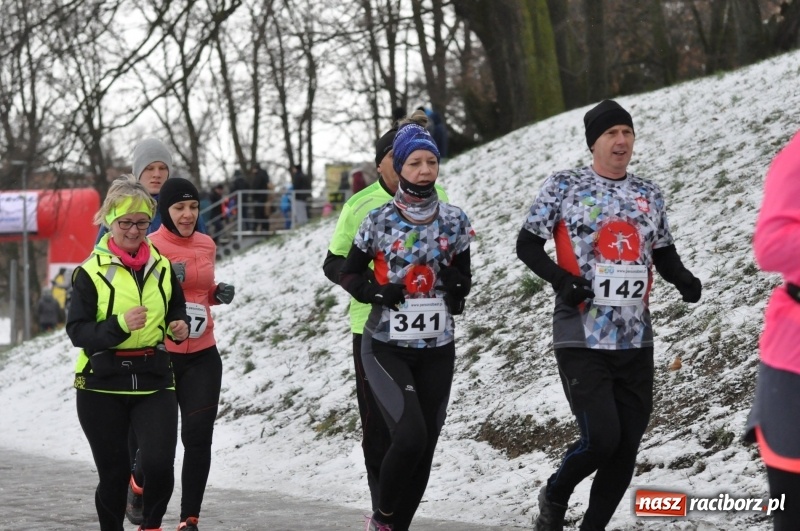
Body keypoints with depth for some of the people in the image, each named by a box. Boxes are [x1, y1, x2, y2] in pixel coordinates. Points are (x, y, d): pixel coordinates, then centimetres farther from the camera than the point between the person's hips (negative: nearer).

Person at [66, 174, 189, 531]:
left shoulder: (162, 267, 8)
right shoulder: (91, 272, -3)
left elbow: (176, 308, 24)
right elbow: (77, 331, -9)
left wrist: (180, 326, 0)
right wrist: (120, 324, -25)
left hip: (154, 380, 2)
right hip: (102, 384, -2)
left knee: (158, 464, -15)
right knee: (114, 474, 4)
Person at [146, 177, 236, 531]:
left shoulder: (206, 246, 9)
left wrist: (219, 294, 5)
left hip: (202, 356, 4)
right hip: (159, 356, -4)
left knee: (198, 437, -5)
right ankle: (140, 484, 39)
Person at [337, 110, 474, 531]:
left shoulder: (454, 221, 2)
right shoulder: (380, 221, -5)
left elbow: (463, 282, 12)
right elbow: (347, 273, 4)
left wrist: (457, 284, -11)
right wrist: (374, 292, -15)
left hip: (437, 350, 4)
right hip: (386, 348, -3)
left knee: (424, 447, 3)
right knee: (410, 436, -19)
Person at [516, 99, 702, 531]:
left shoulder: (649, 194, 11)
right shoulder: (563, 187, -2)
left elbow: (663, 253, 19)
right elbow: (527, 244, 0)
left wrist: (684, 280, -3)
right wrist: (560, 279, -17)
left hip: (636, 340, 5)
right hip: (581, 338, -5)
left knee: (627, 446, 3)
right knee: (601, 437, -14)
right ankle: (555, 496, 15)